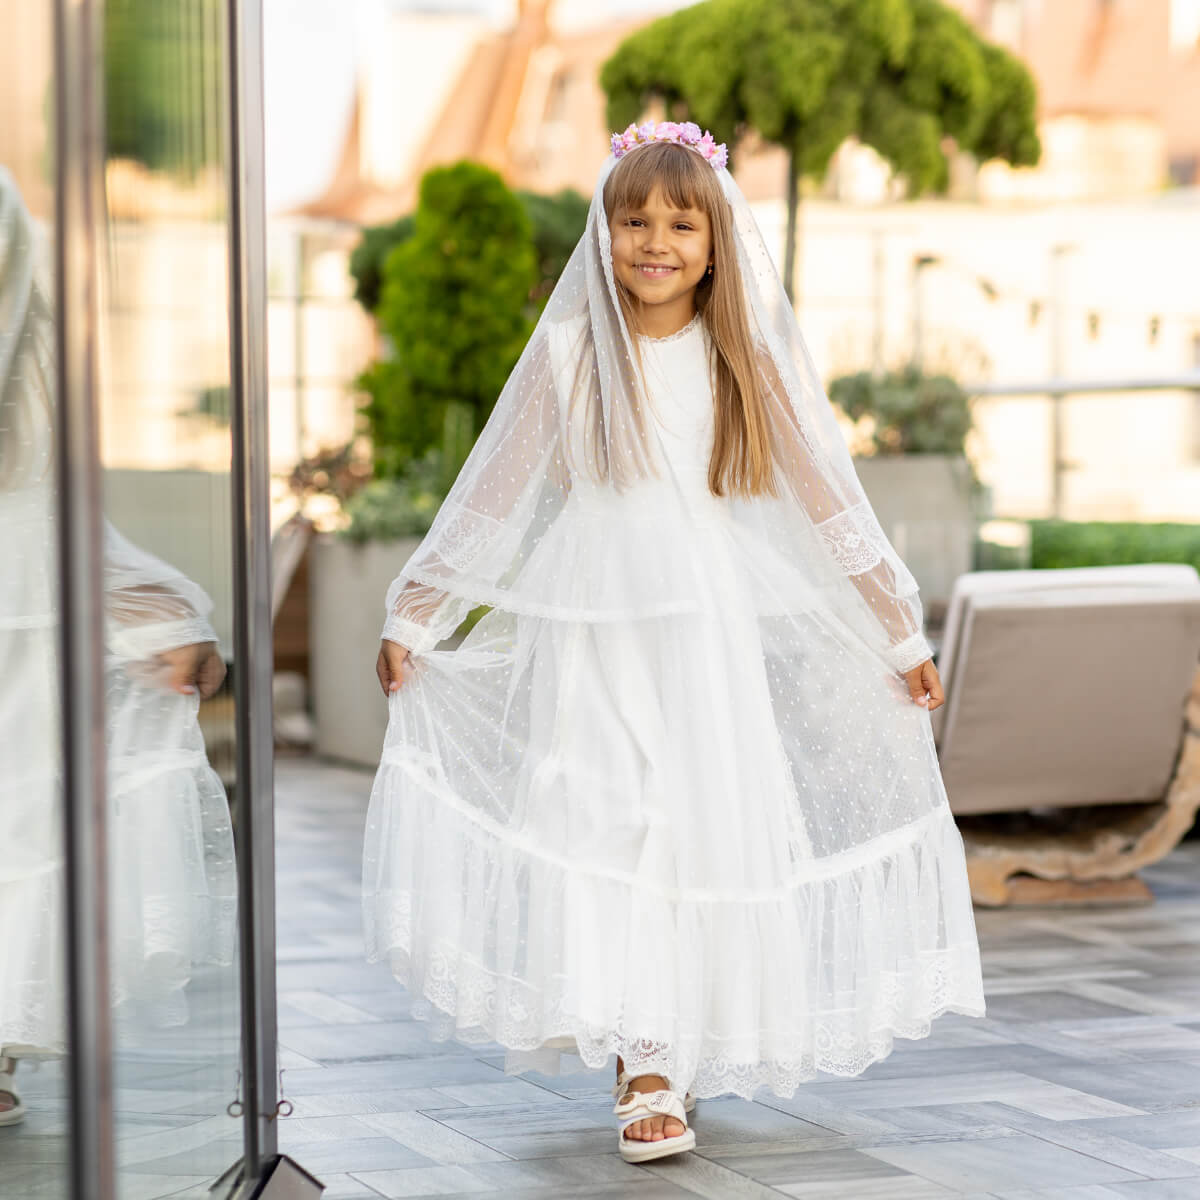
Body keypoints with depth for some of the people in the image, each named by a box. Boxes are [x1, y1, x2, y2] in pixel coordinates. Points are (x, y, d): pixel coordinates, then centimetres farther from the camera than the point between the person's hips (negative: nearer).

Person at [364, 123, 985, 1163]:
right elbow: (490, 495, 7)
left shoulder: (746, 362, 4)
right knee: (606, 831, -9)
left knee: (707, 828, -2)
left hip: (711, 634, 1)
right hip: (591, 634, -1)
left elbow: (827, 500, 8)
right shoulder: (571, 353, 2)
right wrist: (413, 619, 7)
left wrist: (902, 638, 8)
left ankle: (683, 1050, 13)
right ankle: (643, 1070, -7)